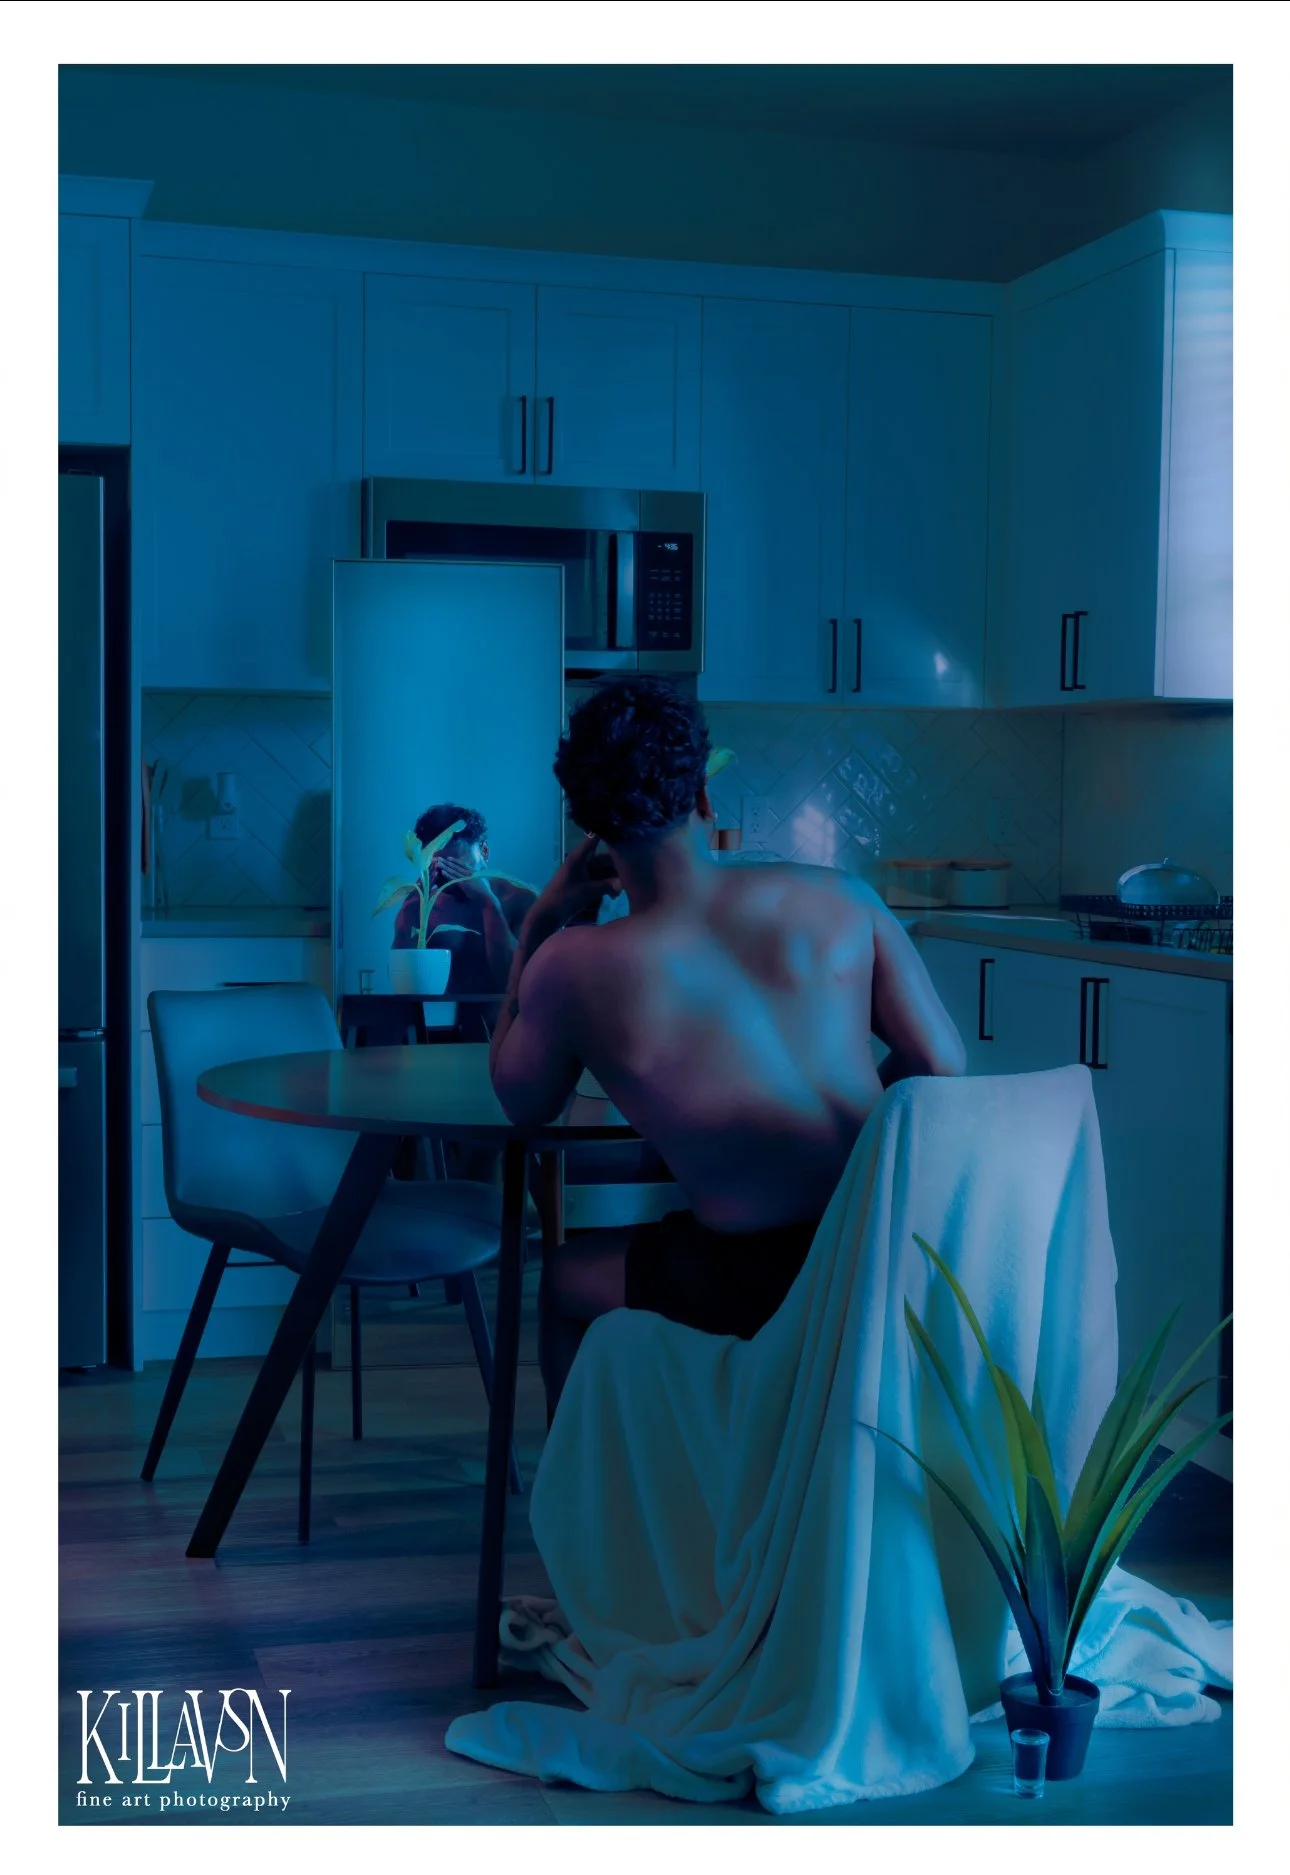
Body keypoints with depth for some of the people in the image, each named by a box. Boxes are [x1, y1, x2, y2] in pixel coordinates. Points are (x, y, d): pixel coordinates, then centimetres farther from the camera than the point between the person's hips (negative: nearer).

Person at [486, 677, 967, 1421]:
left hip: (765, 1293, -4)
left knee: (565, 1281, 27)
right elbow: (942, 1063, 3)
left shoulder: (575, 970, -9)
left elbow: (522, 1105, 11)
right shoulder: (839, 899, -2)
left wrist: (539, 927, 13)